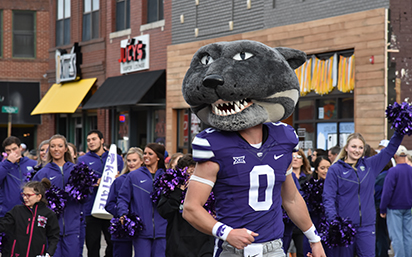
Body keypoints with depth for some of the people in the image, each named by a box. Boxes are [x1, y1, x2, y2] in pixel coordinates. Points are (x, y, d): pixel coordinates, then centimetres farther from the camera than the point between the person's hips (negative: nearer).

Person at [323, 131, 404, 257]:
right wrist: (333, 221, -19)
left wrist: (399, 132, 2)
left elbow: (390, 149, 15)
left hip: (366, 226, 3)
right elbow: (328, 198, -6)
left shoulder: (370, 165, 10)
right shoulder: (335, 169, -1)